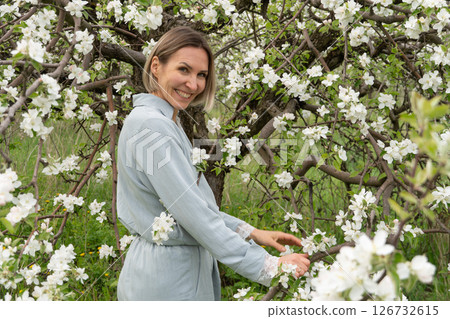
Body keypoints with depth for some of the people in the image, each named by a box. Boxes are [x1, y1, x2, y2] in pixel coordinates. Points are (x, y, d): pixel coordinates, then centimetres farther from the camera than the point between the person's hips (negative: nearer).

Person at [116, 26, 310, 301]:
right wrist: (268, 266, -22)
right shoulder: (151, 126, -20)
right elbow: (193, 213, -24)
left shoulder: (167, 123, 11)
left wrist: (251, 232, 5)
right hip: (166, 281, -9)